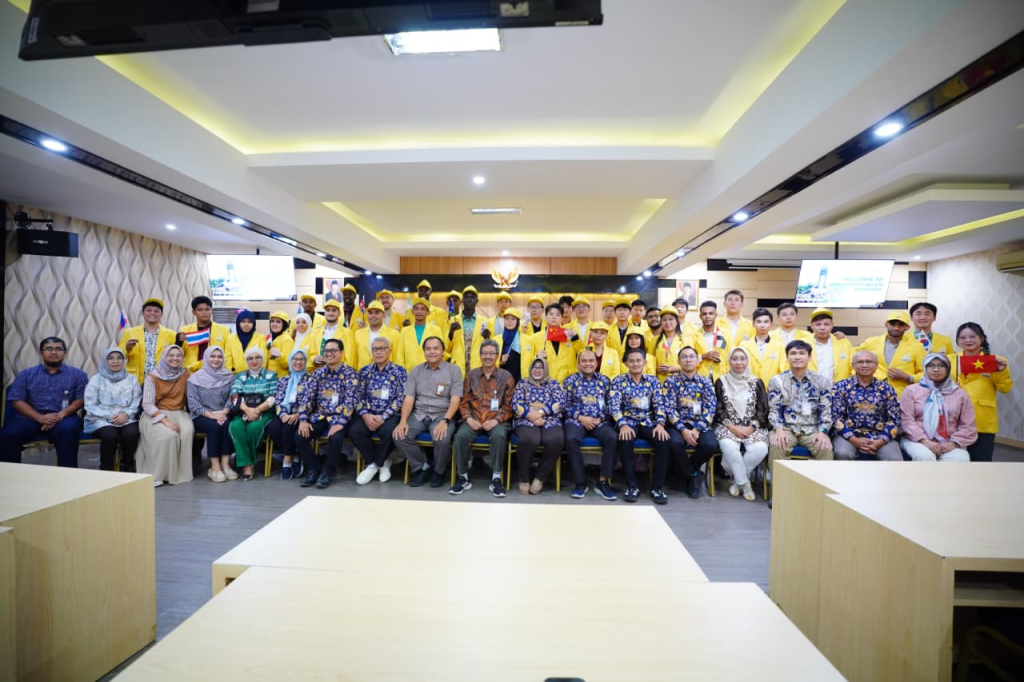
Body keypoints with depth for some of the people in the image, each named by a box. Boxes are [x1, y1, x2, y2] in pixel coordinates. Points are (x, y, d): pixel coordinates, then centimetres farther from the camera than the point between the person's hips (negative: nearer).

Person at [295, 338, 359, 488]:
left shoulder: (349, 373, -5)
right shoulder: (318, 373, 9)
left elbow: (350, 401, -14)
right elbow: (306, 396, 3)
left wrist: (340, 423, -24)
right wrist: (303, 419, -10)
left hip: (339, 417, -4)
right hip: (319, 415, 4)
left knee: (336, 438, -32)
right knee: (299, 436, -19)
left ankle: (326, 472, -6)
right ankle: (313, 469, 3)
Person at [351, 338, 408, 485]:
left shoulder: (399, 371, 0)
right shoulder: (365, 371, 11)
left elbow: (401, 398, -7)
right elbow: (359, 396, 6)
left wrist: (383, 416, -17)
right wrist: (365, 415, -12)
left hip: (390, 415, -3)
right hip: (369, 415, 4)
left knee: (388, 431, -33)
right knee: (354, 431, -24)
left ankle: (375, 464, -3)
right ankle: (382, 461, -2)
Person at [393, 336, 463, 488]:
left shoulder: (454, 370, 0)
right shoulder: (415, 371, 10)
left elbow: (455, 400, -7)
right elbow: (408, 399, 4)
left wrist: (445, 421, -21)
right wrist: (403, 421, -12)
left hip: (442, 415, -3)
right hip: (419, 414, 3)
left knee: (442, 440, -32)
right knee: (399, 436, -23)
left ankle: (438, 472, 1)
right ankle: (421, 468, 2)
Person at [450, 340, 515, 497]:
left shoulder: (506, 377, 6)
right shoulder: (471, 375, 12)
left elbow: (509, 405, 2)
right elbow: (464, 402, 9)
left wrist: (496, 420, -13)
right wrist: (469, 419, -9)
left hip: (496, 421, -2)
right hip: (473, 420, 2)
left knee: (499, 436, -34)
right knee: (460, 436, -28)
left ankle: (496, 479, -18)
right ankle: (463, 478, -9)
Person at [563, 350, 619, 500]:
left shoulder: (605, 380, 12)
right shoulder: (571, 380, 8)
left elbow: (610, 405, 9)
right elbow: (566, 406, 5)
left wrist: (600, 419, -7)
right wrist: (581, 418, -9)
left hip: (600, 421, 1)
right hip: (577, 420, -1)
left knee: (613, 438, -28)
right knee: (571, 439, -33)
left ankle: (603, 482, -16)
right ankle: (580, 482, -17)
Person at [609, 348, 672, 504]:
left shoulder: (653, 381, 10)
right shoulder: (618, 381, 2)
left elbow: (659, 404, 2)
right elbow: (614, 406, -8)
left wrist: (660, 424, -16)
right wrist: (623, 425, -23)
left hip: (648, 422, 2)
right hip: (628, 422, -2)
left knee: (664, 442, -27)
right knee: (625, 441, -34)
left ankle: (657, 487, -14)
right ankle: (632, 486, -19)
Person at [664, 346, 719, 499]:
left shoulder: (706, 381, 9)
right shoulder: (671, 381, 3)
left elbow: (711, 408, -1)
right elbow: (669, 408, -5)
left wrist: (697, 429, -15)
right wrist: (683, 430, -18)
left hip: (700, 424, 2)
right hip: (678, 424, -1)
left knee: (711, 445, -28)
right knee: (675, 443, -33)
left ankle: (688, 470, 4)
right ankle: (693, 474, -2)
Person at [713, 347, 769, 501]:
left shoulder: (757, 382, 11)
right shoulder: (721, 382, 7)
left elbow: (763, 410, 5)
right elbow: (718, 410, 1)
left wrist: (751, 428, -10)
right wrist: (732, 427, -13)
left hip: (752, 428, 2)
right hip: (728, 427, -2)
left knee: (761, 448, -29)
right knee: (728, 446, -34)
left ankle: (737, 478, -4)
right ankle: (744, 482, -10)